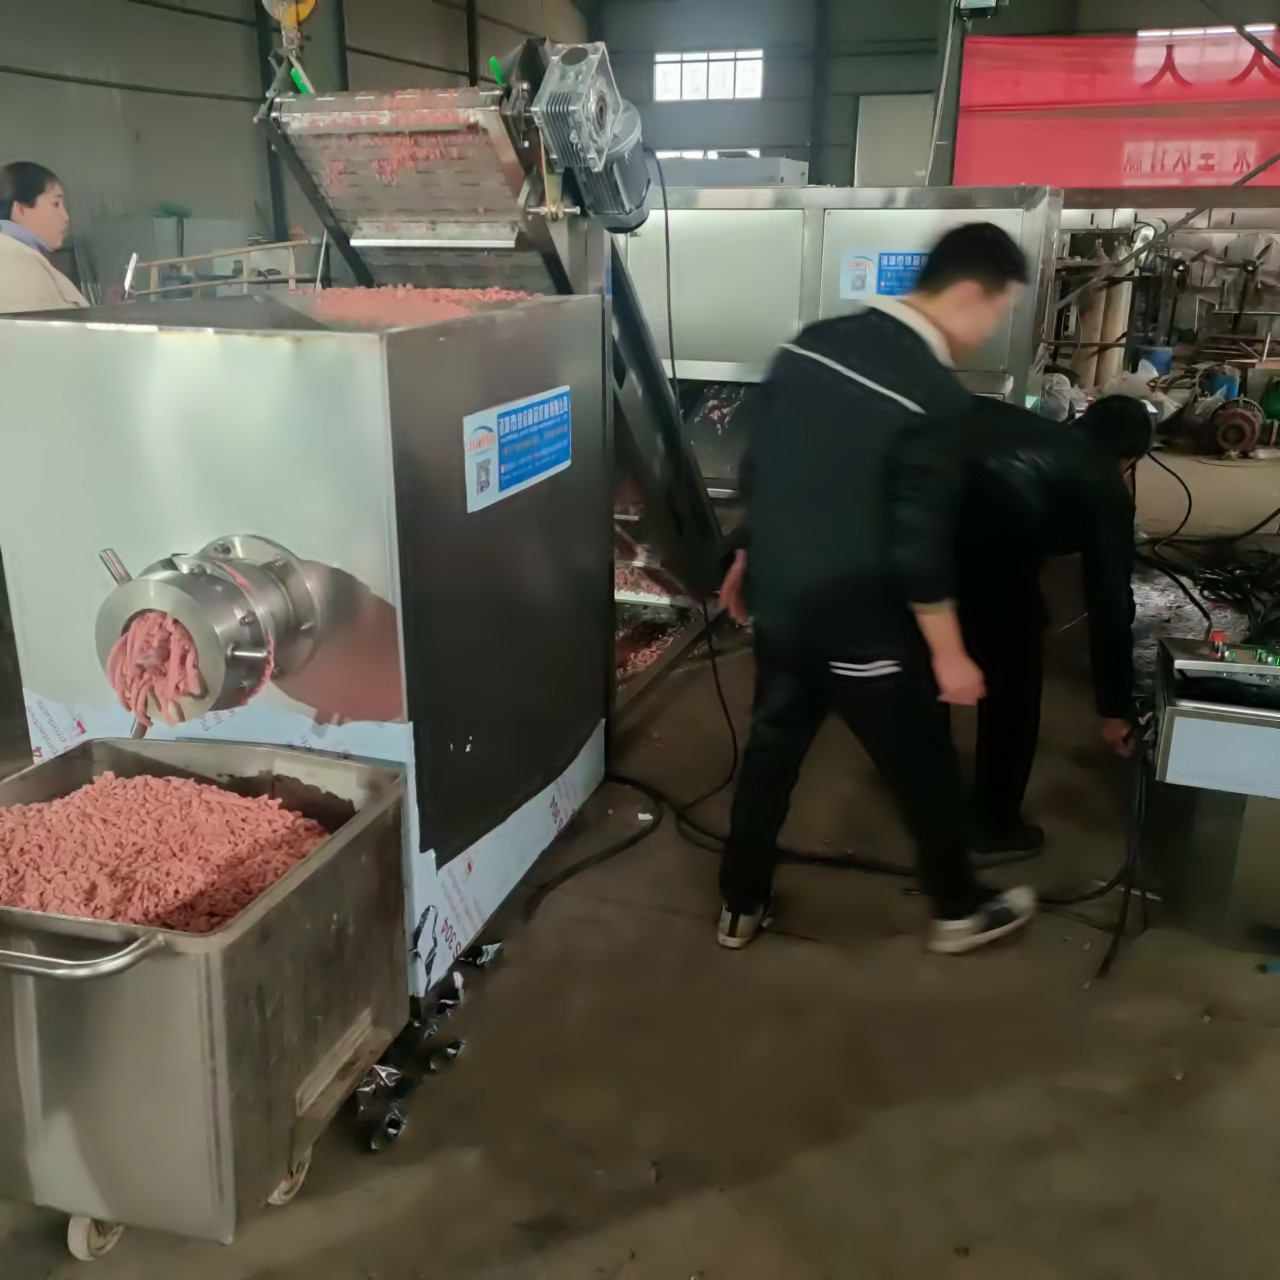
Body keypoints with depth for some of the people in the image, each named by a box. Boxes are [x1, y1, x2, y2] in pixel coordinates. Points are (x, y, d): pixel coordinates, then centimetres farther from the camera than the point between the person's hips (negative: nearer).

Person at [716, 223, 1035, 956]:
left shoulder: (812, 344, 1)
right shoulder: (936, 397, -21)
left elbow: (756, 469, 8)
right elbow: (920, 548, -21)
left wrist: (747, 560, 21)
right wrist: (949, 654, -10)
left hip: (780, 602, 7)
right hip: (863, 626, -7)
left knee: (770, 751, 20)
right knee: (926, 771, 14)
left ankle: (742, 906, 34)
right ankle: (959, 911, 35)